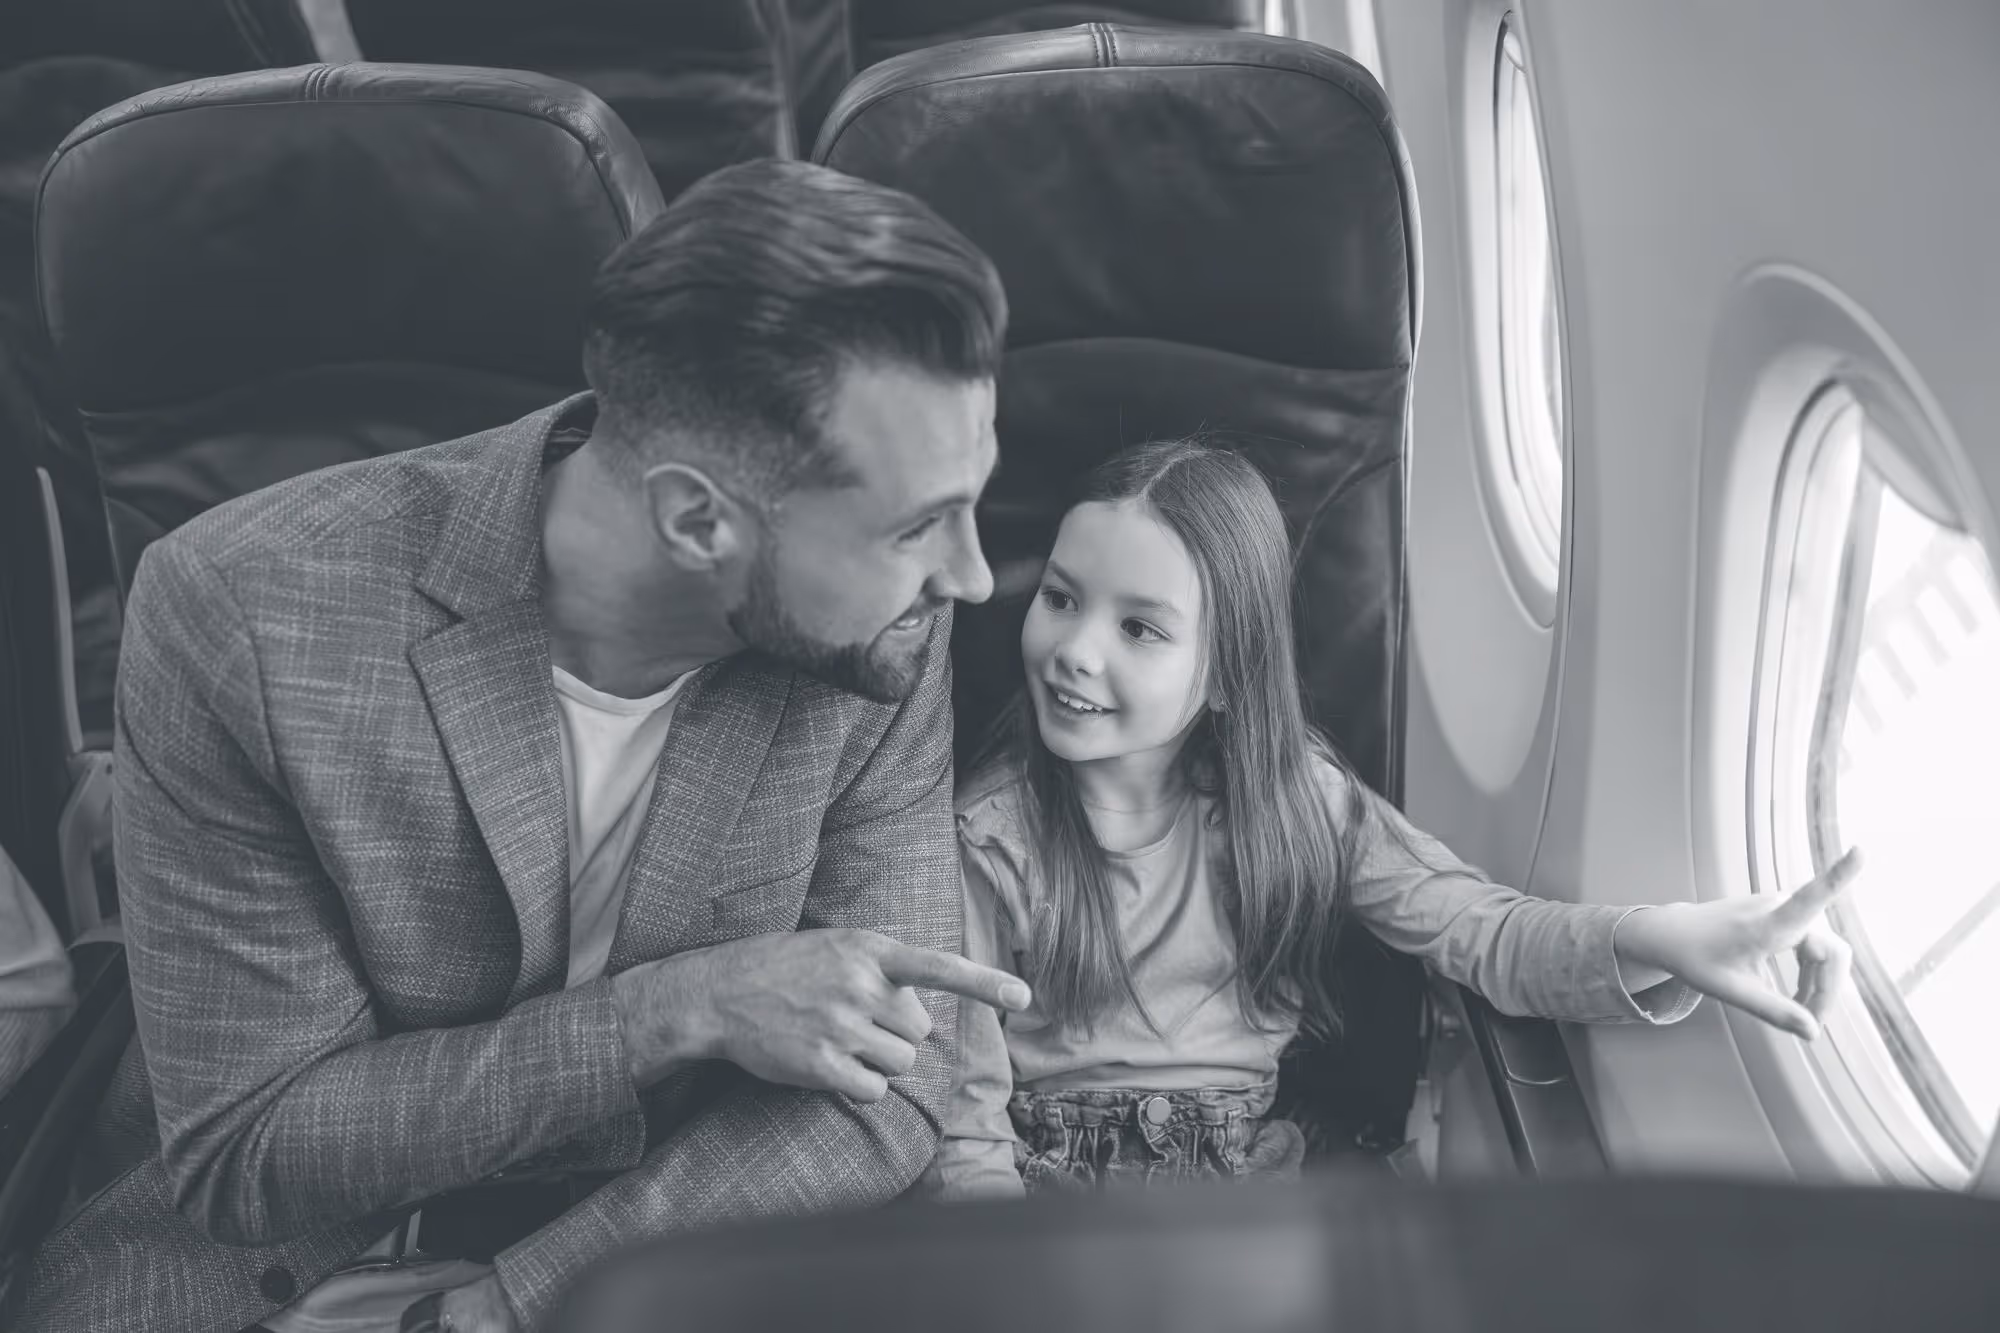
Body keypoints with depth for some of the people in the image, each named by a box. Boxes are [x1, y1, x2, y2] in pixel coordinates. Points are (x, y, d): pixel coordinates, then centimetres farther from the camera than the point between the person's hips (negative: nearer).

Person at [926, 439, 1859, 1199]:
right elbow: (964, 1133, -9)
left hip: (1250, 1176, 3)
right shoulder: (985, 839, -11)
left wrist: (1659, 940, -26)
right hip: (1051, 1194, -3)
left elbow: (1477, 928, -7)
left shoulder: (1293, 794, -1)